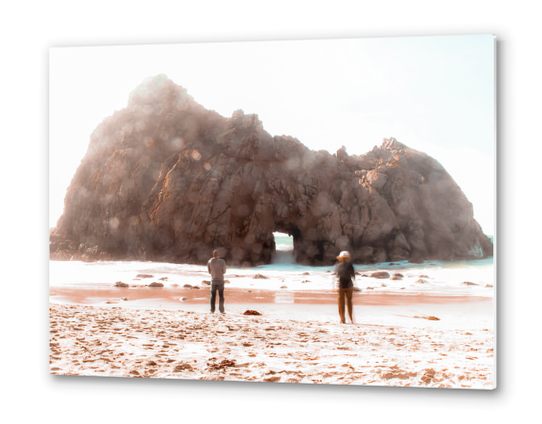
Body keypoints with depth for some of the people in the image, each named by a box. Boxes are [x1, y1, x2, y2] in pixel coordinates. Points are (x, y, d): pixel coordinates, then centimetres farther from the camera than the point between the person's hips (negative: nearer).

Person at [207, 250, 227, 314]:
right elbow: (224, 272, -3)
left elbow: (209, 271, 7)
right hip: (220, 280, -2)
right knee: (221, 296, 3)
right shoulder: (222, 261, -11)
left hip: (213, 280, 2)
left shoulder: (209, 262, -3)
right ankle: (221, 310, 0)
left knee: (213, 295, 10)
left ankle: (212, 310, 8)